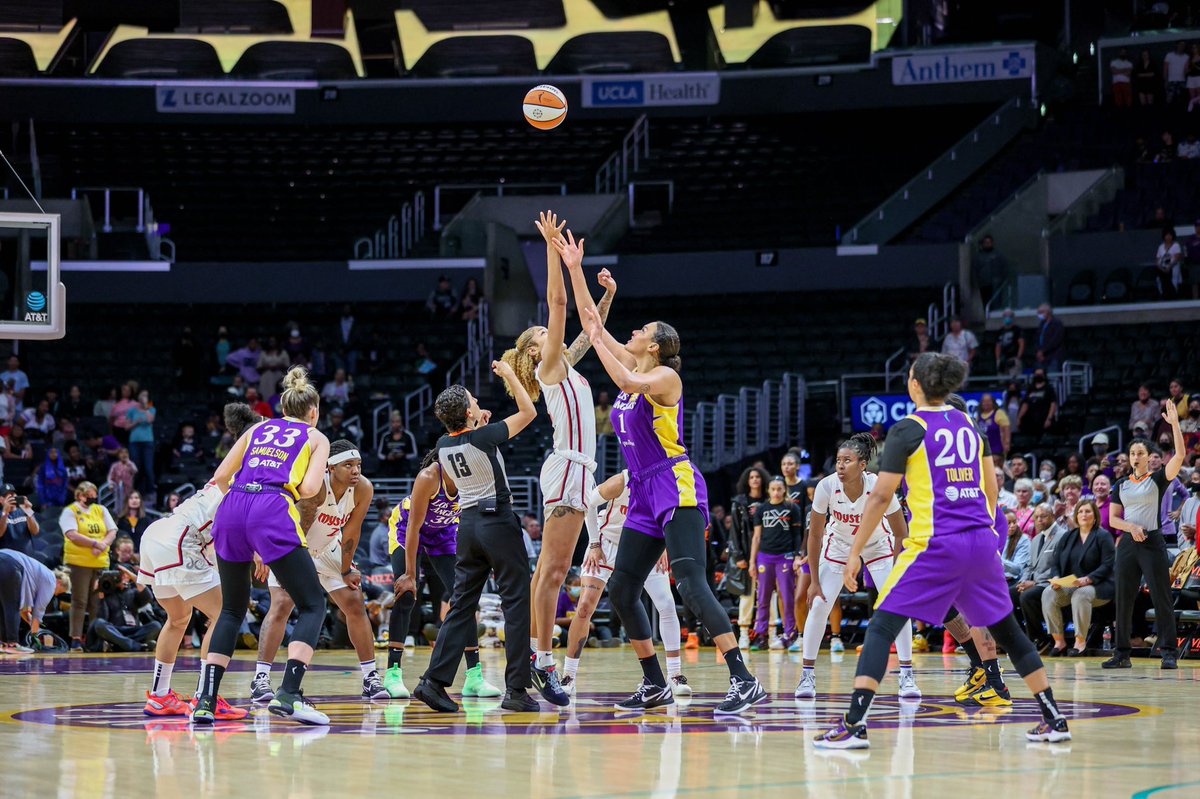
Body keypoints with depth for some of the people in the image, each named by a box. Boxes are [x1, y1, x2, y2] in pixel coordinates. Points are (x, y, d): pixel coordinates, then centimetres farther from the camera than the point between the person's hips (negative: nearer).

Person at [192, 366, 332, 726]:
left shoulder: (258, 429, 27)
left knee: (232, 609, 18)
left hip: (231, 510, 5)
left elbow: (220, 477, 22)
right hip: (273, 511, -5)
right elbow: (308, 488, 3)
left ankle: (206, 700, 6)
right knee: (313, 605, 4)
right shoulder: (317, 438, 18)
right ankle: (288, 694, -14)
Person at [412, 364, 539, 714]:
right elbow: (529, 412, -3)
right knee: (516, 602, -1)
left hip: (467, 523, 6)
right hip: (498, 521, -6)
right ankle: (516, 689, -4)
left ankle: (435, 680, -2)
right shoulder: (484, 437, -14)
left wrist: (478, 426, 19)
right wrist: (509, 375, 4)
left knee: (461, 605, 9)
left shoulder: (443, 445, 3)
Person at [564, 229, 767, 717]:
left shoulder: (664, 375, -6)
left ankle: (744, 680, -27)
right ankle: (655, 685, 13)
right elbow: (592, 323, 20)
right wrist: (575, 270, 18)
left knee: (690, 584, -21)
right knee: (620, 588, 6)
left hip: (677, 488, -9)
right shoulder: (632, 371, 16)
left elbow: (626, 381, -27)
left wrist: (598, 340, -15)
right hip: (646, 496, 9)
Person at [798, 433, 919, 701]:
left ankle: (907, 675, -4)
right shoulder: (827, 486, -28)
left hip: (878, 546, -1)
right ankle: (807, 674, 2)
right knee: (818, 605, -11)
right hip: (839, 546, 1)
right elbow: (815, 535, -16)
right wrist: (815, 581, -15)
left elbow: (901, 534, -18)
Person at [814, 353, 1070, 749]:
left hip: (935, 545, -5)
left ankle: (854, 725, -15)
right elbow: (991, 491, 17)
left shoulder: (907, 429, -3)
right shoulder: (969, 424, 13)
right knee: (1007, 630, 18)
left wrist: (855, 552, 0)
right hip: (981, 541, 6)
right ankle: (1054, 720, 18)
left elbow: (881, 497, -5)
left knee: (881, 627, -3)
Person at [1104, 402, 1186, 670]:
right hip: (1128, 545, 4)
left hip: (1153, 543, -4)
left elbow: (1180, 456, -15)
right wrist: (1131, 527, -10)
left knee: (1161, 598, -6)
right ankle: (1122, 653, 10)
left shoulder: (1158, 479, 0)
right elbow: (1113, 518, 10)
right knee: (1123, 600, 4)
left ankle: (1168, 652, -3)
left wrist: (1175, 424, -23)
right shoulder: (1121, 485, 12)